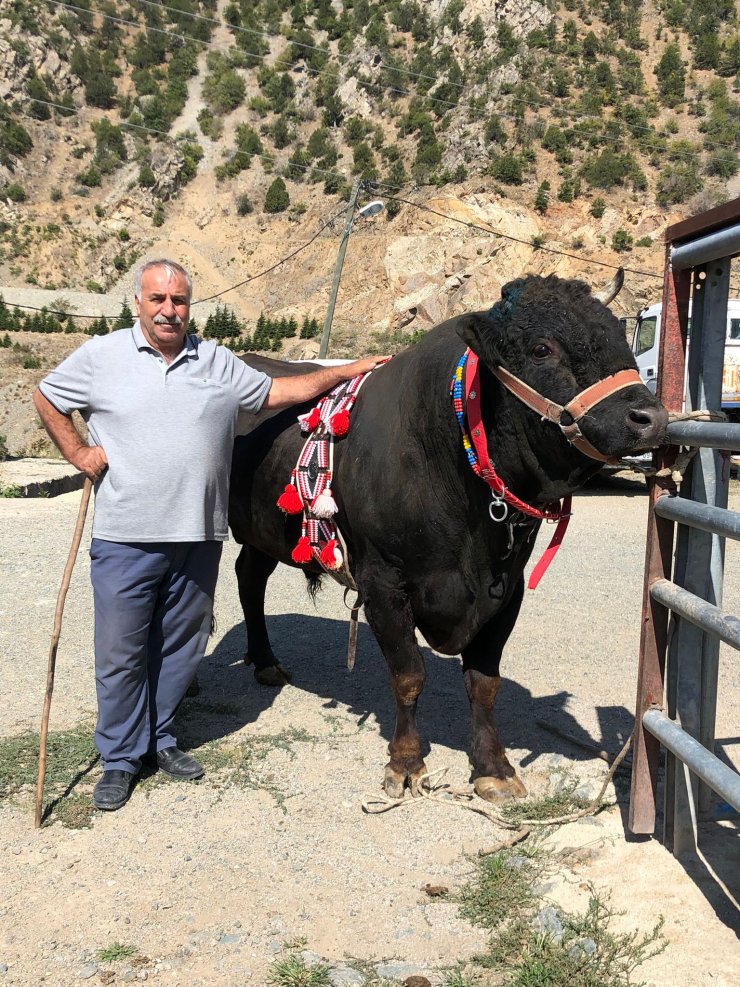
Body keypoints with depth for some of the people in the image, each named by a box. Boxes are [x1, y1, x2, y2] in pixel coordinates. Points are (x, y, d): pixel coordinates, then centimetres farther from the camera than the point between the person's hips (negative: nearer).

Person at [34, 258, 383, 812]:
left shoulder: (218, 362, 9)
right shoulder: (102, 356, 2)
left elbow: (278, 392, 13)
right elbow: (47, 399, 14)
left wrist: (345, 372, 7)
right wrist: (78, 454, 4)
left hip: (198, 537, 3)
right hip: (124, 538, -2)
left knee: (181, 645, 13)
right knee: (120, 651, 2)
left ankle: (161, 739, 31)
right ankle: (120, 758, 19)